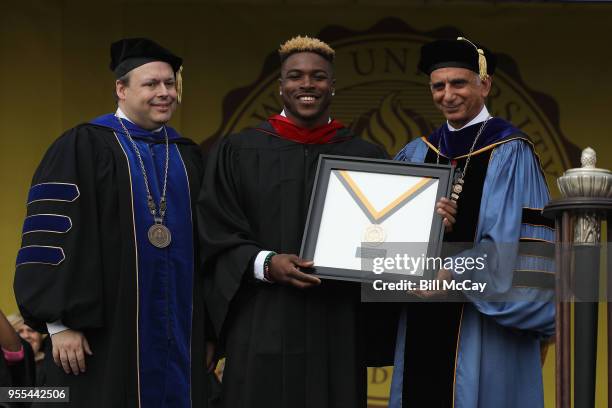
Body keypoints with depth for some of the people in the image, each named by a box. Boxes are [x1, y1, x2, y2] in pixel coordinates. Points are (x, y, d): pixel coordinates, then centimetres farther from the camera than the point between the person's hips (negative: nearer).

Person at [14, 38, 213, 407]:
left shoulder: (188, 157, 15)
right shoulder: (82, 148, -2)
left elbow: (207, 246, 16)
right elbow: (54, 236, -9)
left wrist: (209, 329, 11)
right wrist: (61, 323, -16)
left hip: (179, 336, 5)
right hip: (106, 333, -5)